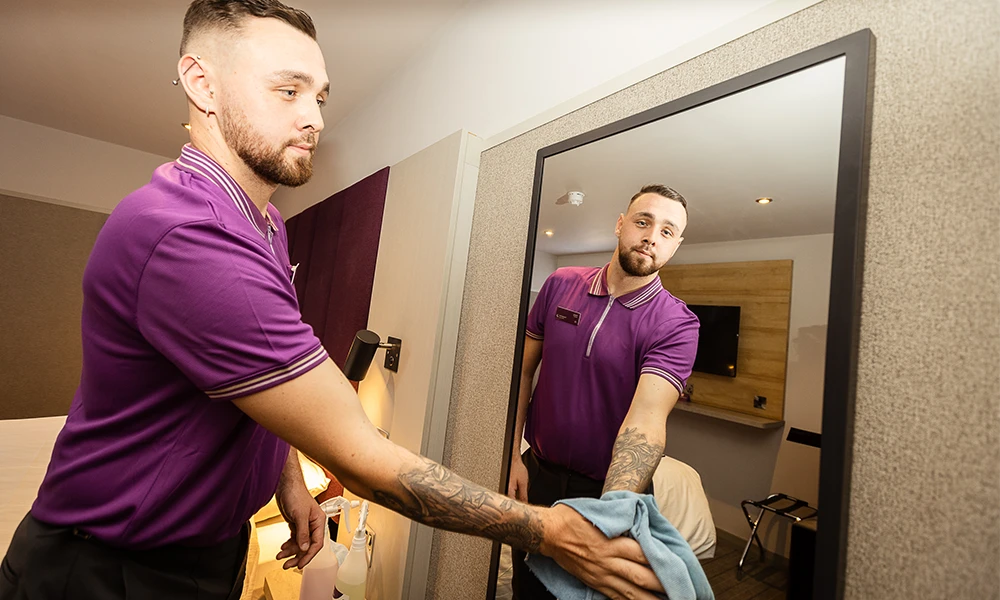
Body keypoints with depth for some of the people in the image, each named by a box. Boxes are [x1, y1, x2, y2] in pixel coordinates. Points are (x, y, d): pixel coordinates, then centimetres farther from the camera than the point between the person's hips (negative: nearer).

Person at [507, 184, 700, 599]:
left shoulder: (677, 324, -15)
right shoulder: (560, 285, -6)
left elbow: (646, 417, -29)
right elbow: (522, 370, -1)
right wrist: (512, 455, -4)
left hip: (610, 488, -2)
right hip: (537, 474, 3)